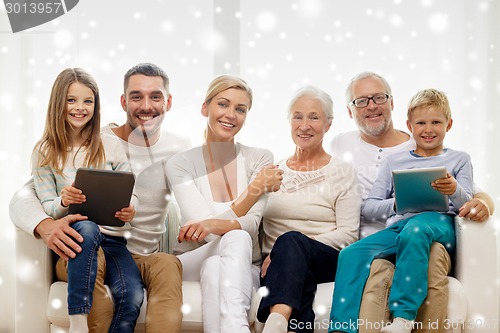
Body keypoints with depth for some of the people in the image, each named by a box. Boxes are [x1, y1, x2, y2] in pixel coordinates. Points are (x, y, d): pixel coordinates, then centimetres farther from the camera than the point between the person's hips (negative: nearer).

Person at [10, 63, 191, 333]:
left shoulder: (179, 150, 5)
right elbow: (21, 199, -10)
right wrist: (45, 226, -35)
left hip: (145, 257, 1)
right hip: (89, 252, -1)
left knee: (168, 264, -34)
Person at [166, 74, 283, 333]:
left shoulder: (260, 159, 1)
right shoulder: (180, 164, -3)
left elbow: (252, 225, -13)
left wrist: (214, 225, -35)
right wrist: (255, 189, -25)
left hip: (243, 268, 1)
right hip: (191, 262, -1)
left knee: (214, 268, -36)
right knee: (237, 238, -34)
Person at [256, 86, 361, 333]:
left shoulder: (342, 173, 8)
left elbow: (347, 234, -2)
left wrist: (294, 246, -14)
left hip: (327, 261, -2)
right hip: (278, 264, 2)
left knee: (290, 240, -38)